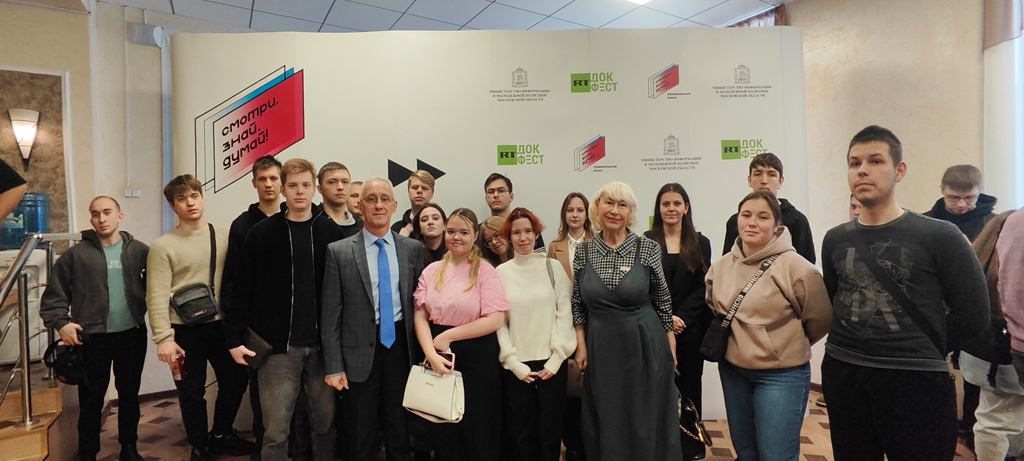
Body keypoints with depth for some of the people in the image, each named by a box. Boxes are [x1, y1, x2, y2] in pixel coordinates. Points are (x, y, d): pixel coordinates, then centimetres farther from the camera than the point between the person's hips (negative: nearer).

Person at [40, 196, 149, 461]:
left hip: (132, 335, 1)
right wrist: (61, 322, -10)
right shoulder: (76, 255, -1)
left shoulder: (139, 251, 1)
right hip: (92, 338, -1)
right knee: (91, 399, 9)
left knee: (129, 394, 14)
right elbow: (54, 295, 2)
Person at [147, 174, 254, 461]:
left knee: (236, 379, 11)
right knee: (192, 392, 8)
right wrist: (164, 338, -15)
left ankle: (221, 435, 34)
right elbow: (157, 297, -10)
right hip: (185, 330, -3)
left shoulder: (224, 236, 3)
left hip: (221, 325, 3)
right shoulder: (163, 246, -5)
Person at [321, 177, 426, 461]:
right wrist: (334, 367, -7)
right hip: (360, 352, -1)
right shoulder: (339, 252, -3)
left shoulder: (412, 249, 3)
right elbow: (331, 314, -3)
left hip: (400, 345, 2)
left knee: (401, 436, 14)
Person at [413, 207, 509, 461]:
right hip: (438, 356, 4)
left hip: (477, 357, -3)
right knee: (441, 428, 16)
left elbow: (494, 320, -14)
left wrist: (448, 336, -13)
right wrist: (431, 354, -15)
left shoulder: (485, 271, -6)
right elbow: (420, 316, 0)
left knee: (476, 428, 8)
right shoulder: (431, 271, 6)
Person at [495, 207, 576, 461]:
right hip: (517, 366, 0)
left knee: (551, 431, 7)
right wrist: (515, 363, -5)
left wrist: (556, 359, -6)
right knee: (521, 433, 8)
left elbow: (565, 314, -1)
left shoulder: (553, 267, 1)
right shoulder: (501, 272, 2)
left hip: (551, 363, 0)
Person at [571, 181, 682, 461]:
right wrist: (581, 345, 1)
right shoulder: (583, 251, 0)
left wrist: (671, 348, 1)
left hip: (645, 345, -1)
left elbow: (663, 301, 1)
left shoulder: (648, 248, -6)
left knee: (647, 425, 9)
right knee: (606, 426, 13)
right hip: (600, 349, 2)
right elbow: (578, 304, 7)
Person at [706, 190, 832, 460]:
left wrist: (790, 346, 5)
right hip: (732, 370, 5)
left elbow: (820, 321, -6)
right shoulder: (721, 266, 1)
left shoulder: (795, 267, -16)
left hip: (780, 375, -5)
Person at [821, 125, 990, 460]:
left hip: (916, 383, -3)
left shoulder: (939, 237, -5)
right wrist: (853, 350, 5)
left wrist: (923, 353, 0)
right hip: (842, 379, 4)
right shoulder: (835, 240, 6)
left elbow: (972, 314, -4)